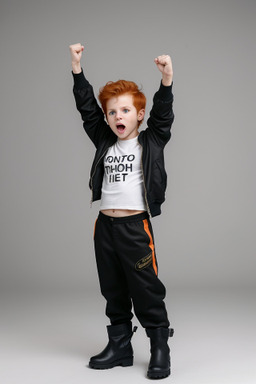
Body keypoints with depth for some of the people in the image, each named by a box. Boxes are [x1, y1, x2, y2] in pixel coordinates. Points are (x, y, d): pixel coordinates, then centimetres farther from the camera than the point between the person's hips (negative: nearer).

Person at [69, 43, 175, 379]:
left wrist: (166, 78, -26)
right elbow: (86, 108, 7)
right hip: (105, 225, 5)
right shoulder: (105, 143, 10)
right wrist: (77, 68, 1)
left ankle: (160, 350, 11)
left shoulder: (151, 142, 2)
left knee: (146, 290, 0)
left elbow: (163, 114, -12)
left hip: (136, 225, -5)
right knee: (113, 291, 13)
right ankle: (120, 347, 25)